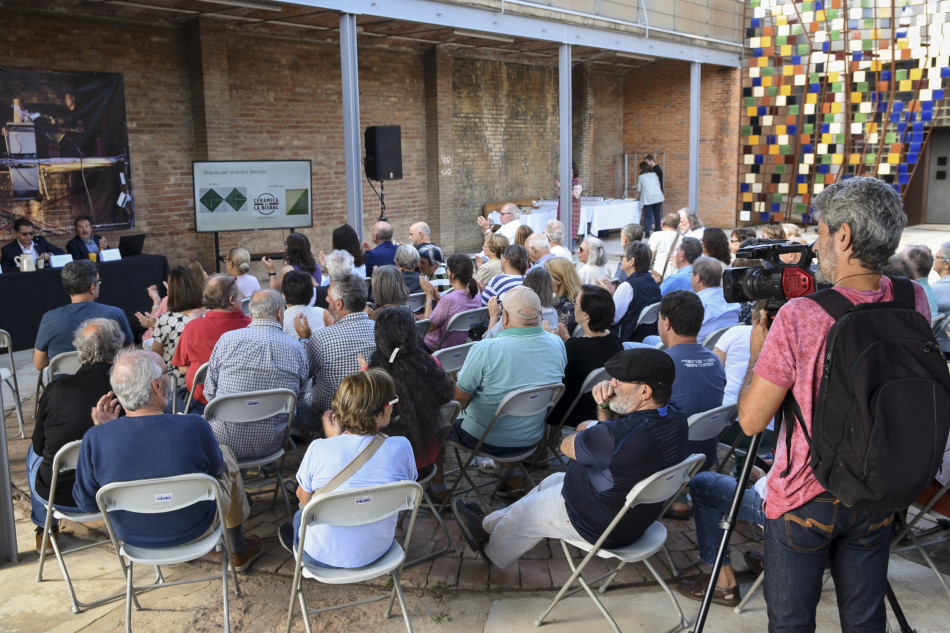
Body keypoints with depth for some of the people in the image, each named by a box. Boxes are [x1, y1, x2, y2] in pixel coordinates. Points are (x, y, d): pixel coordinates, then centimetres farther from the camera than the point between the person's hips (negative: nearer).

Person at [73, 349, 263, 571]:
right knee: (226, 455, 22)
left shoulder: (95, 439, -25)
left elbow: (86, 502, -9)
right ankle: (239, 551, 40)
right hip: (192, 531, -2)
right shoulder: (195, 427, -31)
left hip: (131, 536, 3)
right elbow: (216, 469, -9)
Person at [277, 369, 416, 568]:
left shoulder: (319, 450, -23)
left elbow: (303, 498, -6)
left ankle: (297, 547, 62)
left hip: (323, 557, -2)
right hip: (377, 552, 2)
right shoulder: (401, 448, -22)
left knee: (300, 515, 32)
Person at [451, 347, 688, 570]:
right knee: (553, 480, 25)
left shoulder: (619, 435, -39)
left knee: (521, 515, 15)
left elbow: (567, 446, -18)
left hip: (600, 527, -8)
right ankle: (487, 524, 41)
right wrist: (604, 407, -15)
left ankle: (491, 551, 46)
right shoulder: (674, 419, -12)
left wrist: (590, 426, 1)